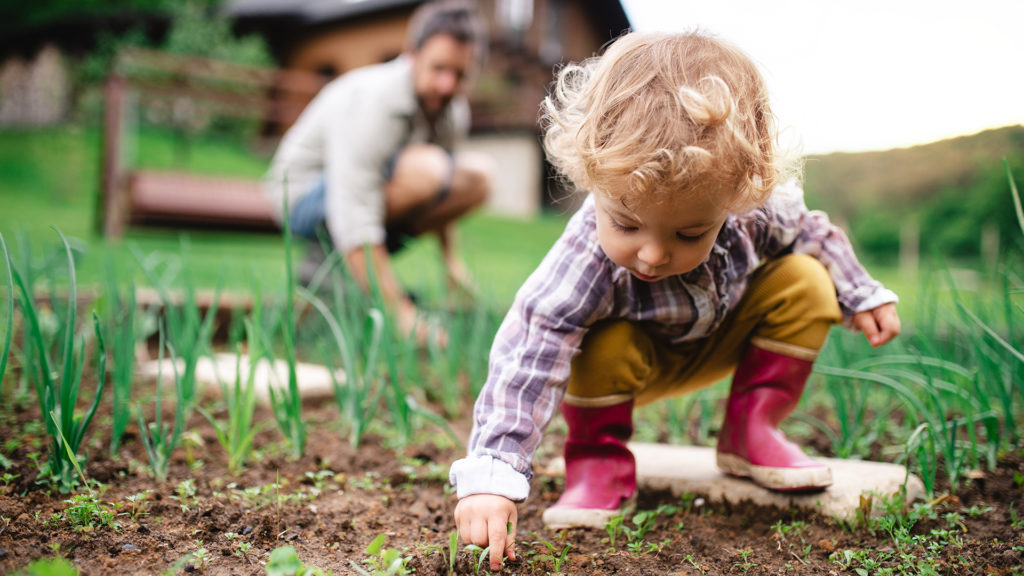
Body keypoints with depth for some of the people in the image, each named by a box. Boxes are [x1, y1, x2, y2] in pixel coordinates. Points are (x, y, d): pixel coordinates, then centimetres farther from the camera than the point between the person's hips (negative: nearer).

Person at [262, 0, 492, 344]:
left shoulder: (453, 109, -5)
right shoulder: (370, 100, -30)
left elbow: (441, 194, 15)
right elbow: (353, 219, -36)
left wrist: (450, 259, 9)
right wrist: (400, 312, -39)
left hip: (364, 191, 8)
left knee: (477, 175, -4)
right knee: (425, 168, -32)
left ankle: (372, 266, -1)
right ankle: (331, 261, -13)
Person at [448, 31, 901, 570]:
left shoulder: (759, 210, -30)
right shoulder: (585, 262, -43)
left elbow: (810, 233, -5)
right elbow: (526, 360, -46)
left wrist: (862, 297, 3)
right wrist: (490, 477, -53)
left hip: (719, 340, 4)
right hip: (638, 359, -4)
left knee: (806, 284, -15)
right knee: (604, 348, -36)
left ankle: (750, 430, 0)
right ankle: (598, 459, -7)